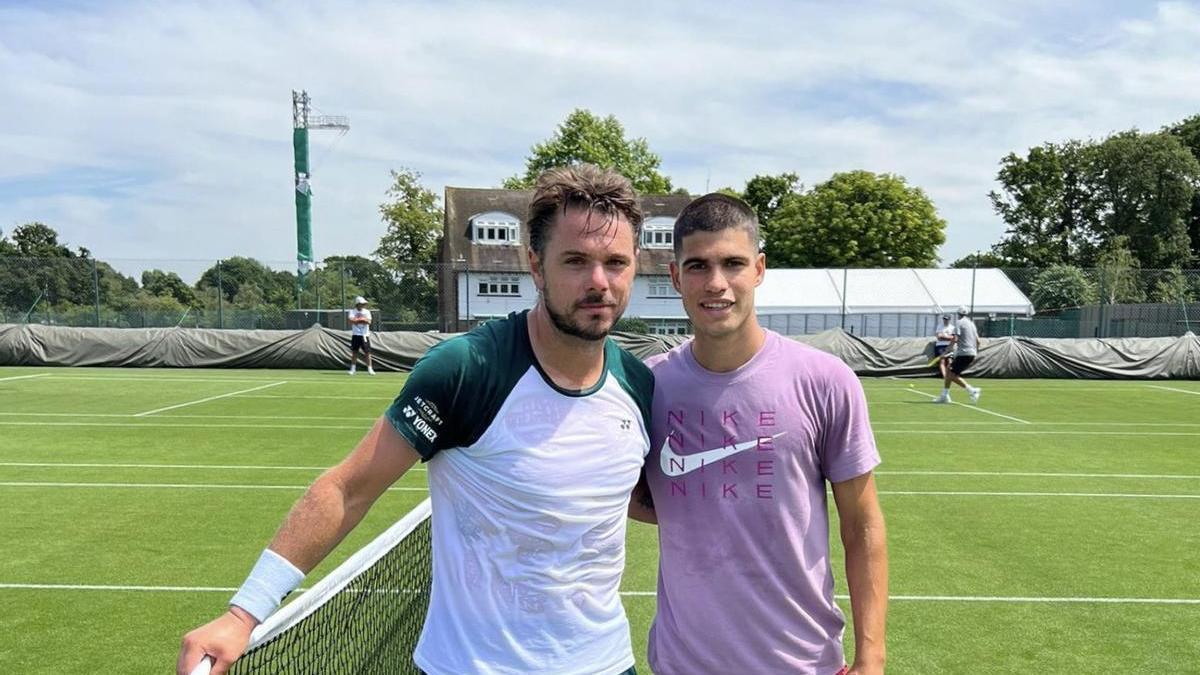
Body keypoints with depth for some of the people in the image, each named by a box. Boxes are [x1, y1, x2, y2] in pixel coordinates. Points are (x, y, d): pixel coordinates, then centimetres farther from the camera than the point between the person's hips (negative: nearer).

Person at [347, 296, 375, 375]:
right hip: (356, 335, -1)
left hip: (365, 335, 1)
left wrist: (357, 320, -13)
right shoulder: (352, 312, 3)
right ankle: (352, 369, 11)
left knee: (367, 352, -1)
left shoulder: (367, 312, 6)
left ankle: (369, 369, 2)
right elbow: (351, 321, -16)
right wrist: (362, 319, -14)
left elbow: (369, 322, -9)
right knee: (354, 352, 3)